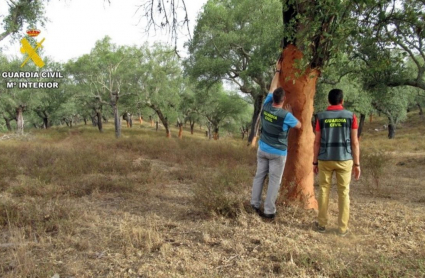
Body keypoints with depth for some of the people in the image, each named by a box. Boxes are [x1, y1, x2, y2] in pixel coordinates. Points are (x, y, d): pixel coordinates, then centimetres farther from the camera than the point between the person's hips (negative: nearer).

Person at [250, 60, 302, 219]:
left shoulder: (266, 106, -7)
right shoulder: (286, 115, -20)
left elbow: (272, 87, 9)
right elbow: (299, 125, 1)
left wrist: (277, 71, 20)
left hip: (263, 149, 5)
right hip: (278, 153, -5)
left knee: (259, 176, 14)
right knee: (274, 180, 2)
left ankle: (255, 203, 19)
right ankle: (269, 210, 5)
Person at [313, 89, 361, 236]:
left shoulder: (321, 116, -2)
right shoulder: (350, 116, -2)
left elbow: (317, 141, -1)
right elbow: (354, 142, -2)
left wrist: (315, 161, 7)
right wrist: (357, 164, 4)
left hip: (325, 159, 0)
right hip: (344, 159, 0)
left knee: (324, 190, 10)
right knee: (344, 193, 8)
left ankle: (322, 224, 17)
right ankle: (343, 227, 14)